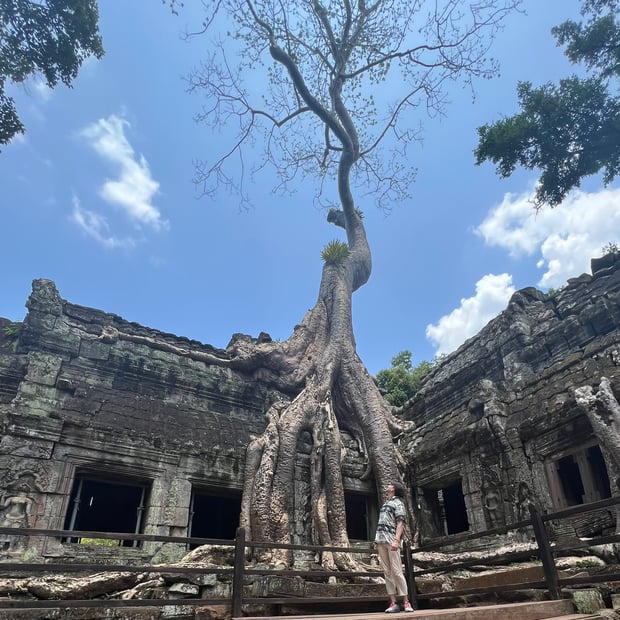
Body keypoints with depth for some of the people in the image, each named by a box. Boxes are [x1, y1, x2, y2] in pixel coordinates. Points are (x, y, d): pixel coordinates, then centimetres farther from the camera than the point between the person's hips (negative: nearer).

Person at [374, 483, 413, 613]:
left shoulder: (398, 503, 2)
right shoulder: (385, 504, 24)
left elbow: (400, 523, -9)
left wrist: (396, 540, -21)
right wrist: (378, 543, 18)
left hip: (391, 540, -7)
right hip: (380, 540, 7)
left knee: (396, 571, -9)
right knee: (387, 573, 3)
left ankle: (406, 602, -4)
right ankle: (393, 603, 3)